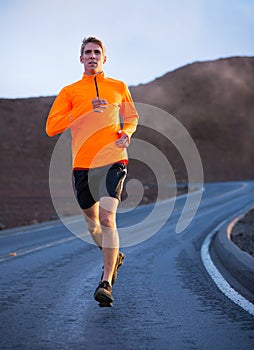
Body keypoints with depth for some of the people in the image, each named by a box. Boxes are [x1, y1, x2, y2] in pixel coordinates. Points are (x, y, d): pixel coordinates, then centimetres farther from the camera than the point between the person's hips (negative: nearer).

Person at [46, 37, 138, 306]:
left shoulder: (119, 88, 13)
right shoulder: (69, 91, 8)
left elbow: (132, 117, 26)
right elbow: (51, 127, -1)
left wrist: (126, 132, 2)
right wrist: (85, 110, -11)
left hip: (113, 161, -2)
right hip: (83, 165, 2)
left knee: (107, 218, -18)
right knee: (92, 223, 13)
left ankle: (106, 282, -18)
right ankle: (114, 257, 43)